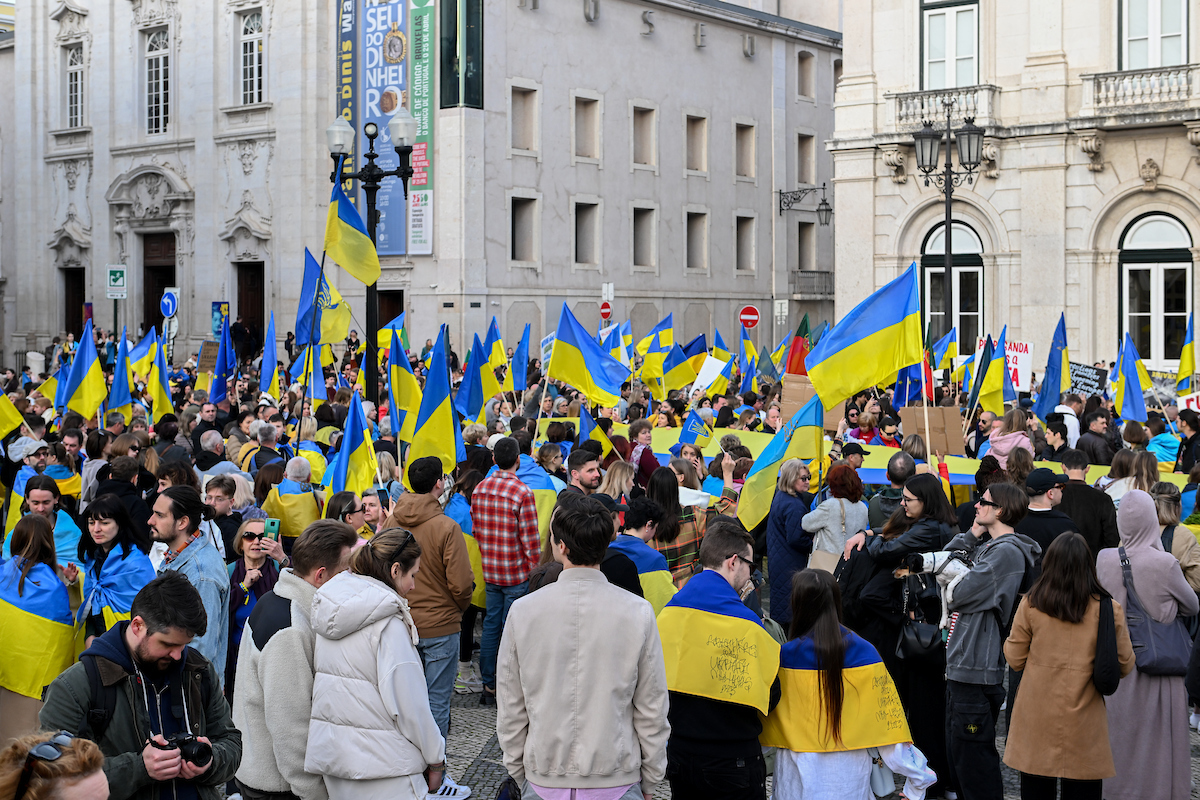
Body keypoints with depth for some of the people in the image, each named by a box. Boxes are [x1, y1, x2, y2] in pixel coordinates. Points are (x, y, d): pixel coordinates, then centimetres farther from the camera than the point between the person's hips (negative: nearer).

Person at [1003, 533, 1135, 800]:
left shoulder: (1030, 605, -7)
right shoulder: (1108, 610, -7)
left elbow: (1015, 659, 0)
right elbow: (1125, 666, 0)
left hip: (1037, 718, 1)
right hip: (1083, 724, 0)